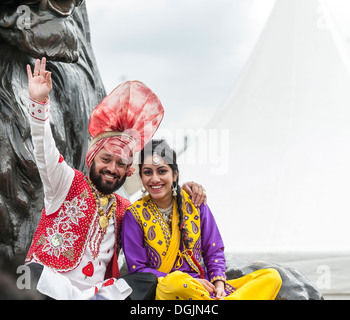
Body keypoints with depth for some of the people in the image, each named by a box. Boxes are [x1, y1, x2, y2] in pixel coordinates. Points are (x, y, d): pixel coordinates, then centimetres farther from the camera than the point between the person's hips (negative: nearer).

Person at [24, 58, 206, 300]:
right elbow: (45, 152, -12)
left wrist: (184, 192, 9)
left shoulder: (124, 209, 17)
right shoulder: (69, 182, 4)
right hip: (50, 286, -5)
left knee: (150, 281, -19)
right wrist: (39, 102, -27)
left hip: (97, 291, 6)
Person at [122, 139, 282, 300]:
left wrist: (219, 282, -8)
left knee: (272, 276, -13)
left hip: (203, 287, 4)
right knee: (176, 280, -41)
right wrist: (185, 282, -15)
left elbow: (213, 252, 13)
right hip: (161, 290, -4)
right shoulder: (134, 215, 0)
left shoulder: (195, 204, 9)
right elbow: (137, 269, -4)